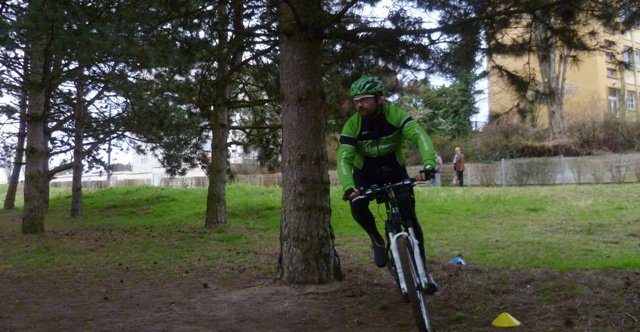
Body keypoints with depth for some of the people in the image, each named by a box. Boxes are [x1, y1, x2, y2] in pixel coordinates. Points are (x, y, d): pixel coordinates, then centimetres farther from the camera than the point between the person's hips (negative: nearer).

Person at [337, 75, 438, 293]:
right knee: (357, 204, -29)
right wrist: (348, 188, -46)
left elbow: (420, 136, -35)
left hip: (395, 171, 0)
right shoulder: (352, 125, -20)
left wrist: (428, 165, -54)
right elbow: (344, 159, -27)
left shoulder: (395, 114, -22)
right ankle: (377, 241, -1)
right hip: (365, 175, 1)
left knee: (410, 218, -13)